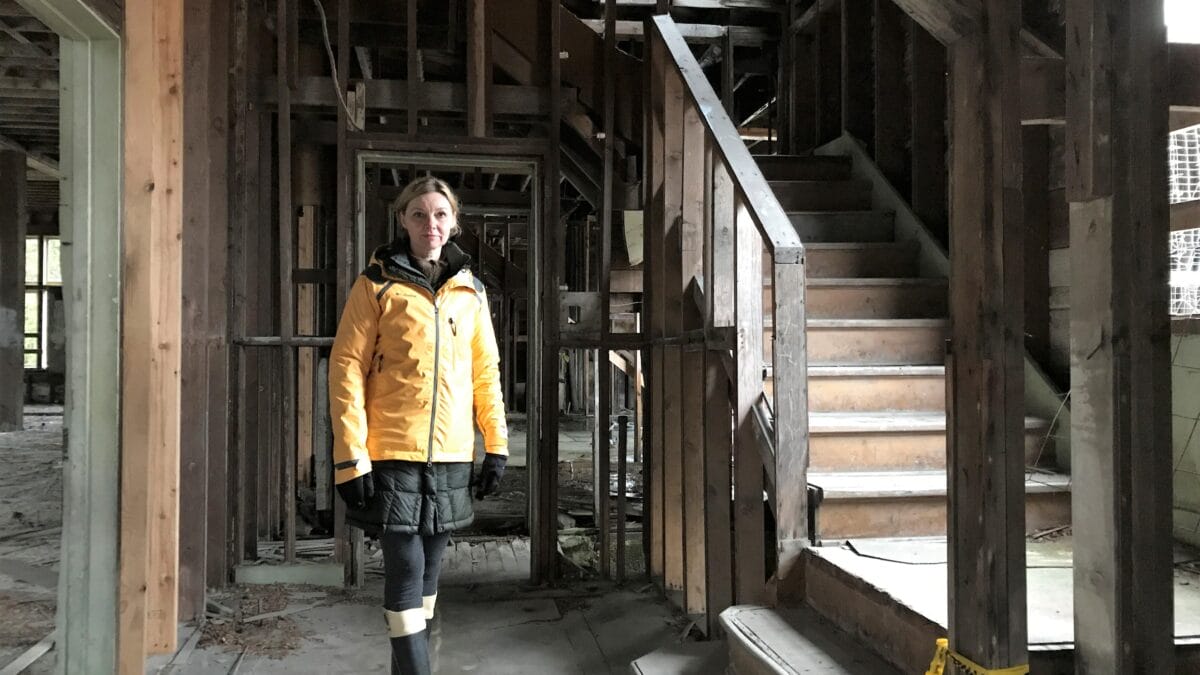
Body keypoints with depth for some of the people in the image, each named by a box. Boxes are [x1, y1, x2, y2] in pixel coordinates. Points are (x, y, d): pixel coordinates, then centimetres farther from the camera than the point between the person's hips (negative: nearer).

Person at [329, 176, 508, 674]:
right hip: (392, 454, -4)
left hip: (451, 456, 4)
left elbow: (485, 372, 13)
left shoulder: (469, 292, 10)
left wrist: (496, 445, 7)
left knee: (428, 572, 13)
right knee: (405, 572, -5)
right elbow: (346, 367, -6)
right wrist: (350, 456, -12)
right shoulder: (377, 285, -3)